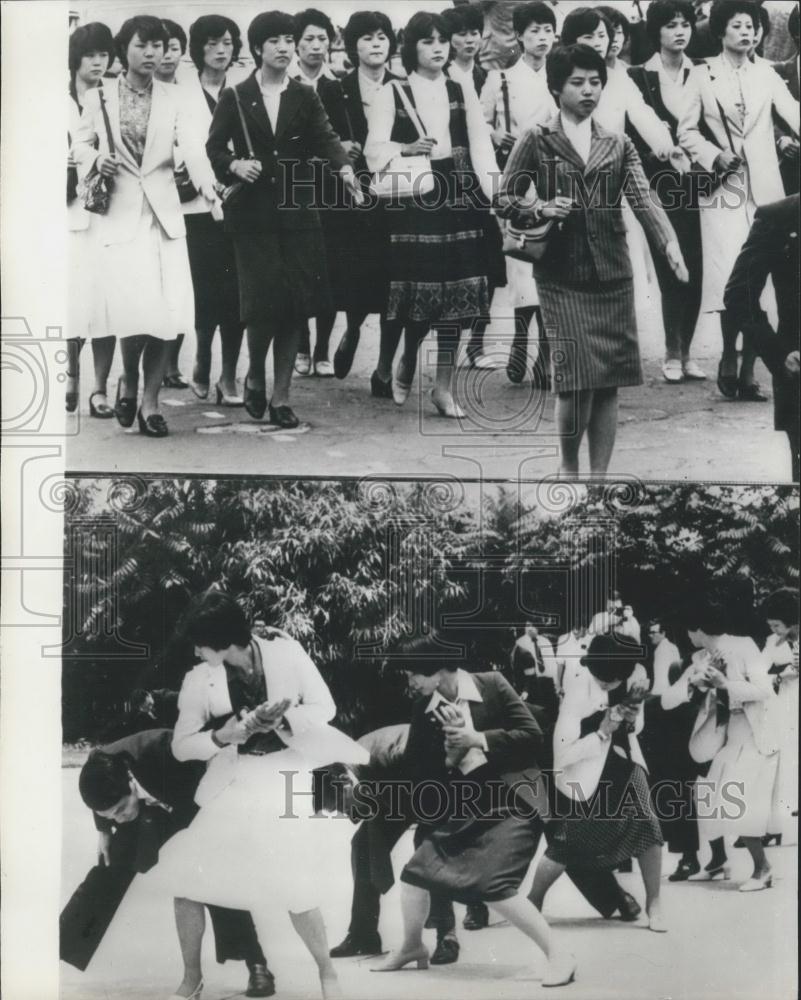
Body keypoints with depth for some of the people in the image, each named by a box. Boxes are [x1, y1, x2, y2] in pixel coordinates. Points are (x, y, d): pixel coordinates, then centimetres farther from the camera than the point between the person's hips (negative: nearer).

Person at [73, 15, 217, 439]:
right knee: (135, 307, -13)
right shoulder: (98, 98, 5)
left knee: (166, 310, -4)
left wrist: (206, 181, -28)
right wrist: (96, 159, -11)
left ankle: (149, 400, 12)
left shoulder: (171, 99, 6)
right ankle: (128, 381, 17)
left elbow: (190, 146, -9)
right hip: (120, 213, -2)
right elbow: (80, 144, 12)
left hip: (163, 213, 2)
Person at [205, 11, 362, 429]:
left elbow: (325, 136, -5)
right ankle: (255, 376, 19)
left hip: (298, 212, 2)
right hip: (252, 214, -2)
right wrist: (235, 164, -18)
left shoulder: (304, 97, 8)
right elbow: (214, 147, 3)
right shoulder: (234, 98, 3)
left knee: (295, 305, 0)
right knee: (263, 303, -9)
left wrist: (344, 166, -24)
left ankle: (281, 396, 12)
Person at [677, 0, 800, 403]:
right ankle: (729, 359, 5)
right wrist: (714, 156, -9)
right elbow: (687, 130, 6)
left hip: (764, 188, 2)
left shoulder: (766, 75, 9)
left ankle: (747, 369, 8)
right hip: (723, 186, -2)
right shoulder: (704, 75, 5)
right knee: (731, 278, -13)